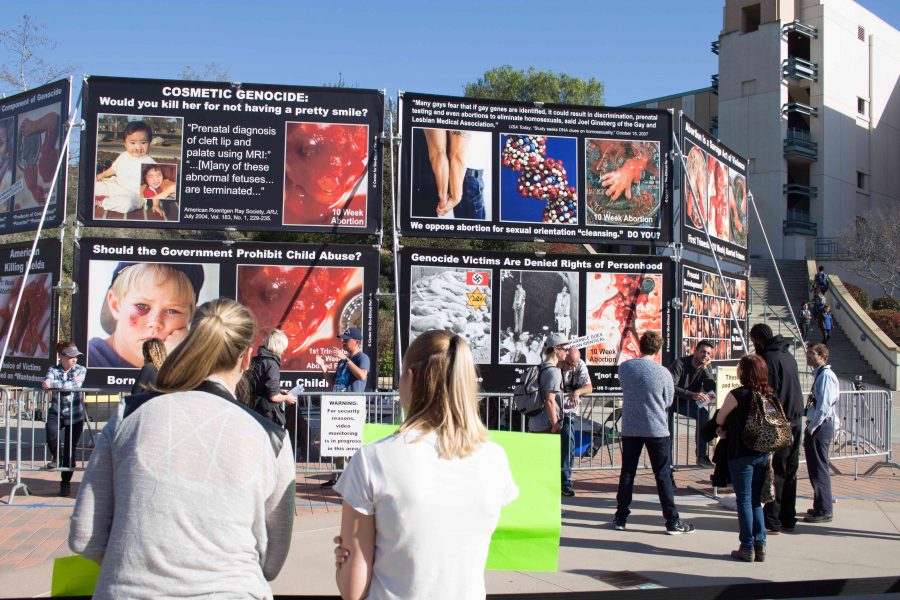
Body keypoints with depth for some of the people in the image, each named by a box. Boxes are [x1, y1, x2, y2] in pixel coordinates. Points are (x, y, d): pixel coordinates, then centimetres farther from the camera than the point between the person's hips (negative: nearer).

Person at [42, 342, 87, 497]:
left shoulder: (81, 370, 0)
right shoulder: (53, 370, 4)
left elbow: (76, 385, -20)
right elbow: (47, 382, -18)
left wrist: (54, 384, -26)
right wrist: (72, 382, -25)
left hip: (75, 415, 0)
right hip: (56, 412, 0)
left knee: (70, 450, 2)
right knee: (51, 431, -31)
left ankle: (66, 482, 20)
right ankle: (57, 457, 0)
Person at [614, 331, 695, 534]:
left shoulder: (624, 368, -4)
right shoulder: (663, 373, -13)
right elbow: (668, 402, -1)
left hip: (630, 428, 3)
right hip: (656, 430, -3)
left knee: (627, 473, 12)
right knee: (664, 476, 4)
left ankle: (621, 517, 18)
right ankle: (672, 521, 8)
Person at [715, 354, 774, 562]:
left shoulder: (737, 395, -14)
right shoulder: (769, 395, 2)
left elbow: (720, 419, 0)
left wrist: (723, 429, 21)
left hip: (741, 455, -5)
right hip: (763, 454, 5)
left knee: (744, 500, 3)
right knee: (756, 500, 14)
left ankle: (747, 547, 5)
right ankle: (760, 545, 12)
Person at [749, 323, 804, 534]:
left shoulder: (769, 358, -14)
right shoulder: (787, 355, 14)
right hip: (796, 419, 9)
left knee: (775, 471, -4)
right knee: (790, 470, 13)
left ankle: (772, 521, -1)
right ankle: (788, 518, 19)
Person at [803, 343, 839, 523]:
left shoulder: (826, 375, -15)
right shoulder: (819, 374, 16)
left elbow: (824, 406, -21)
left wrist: (812, 427, -16)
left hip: (821, 426, -10)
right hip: (816, 426, 10)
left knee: (819, 469, -5)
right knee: (815, 468, 16)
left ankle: (823, 511, 1)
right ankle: (820, 506, 26)